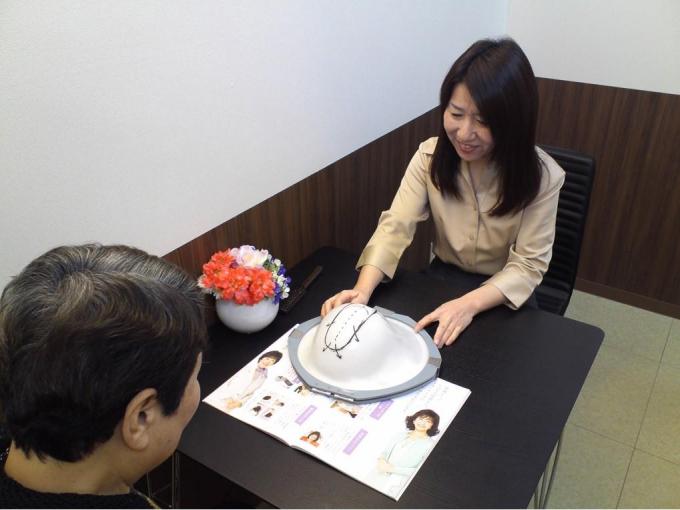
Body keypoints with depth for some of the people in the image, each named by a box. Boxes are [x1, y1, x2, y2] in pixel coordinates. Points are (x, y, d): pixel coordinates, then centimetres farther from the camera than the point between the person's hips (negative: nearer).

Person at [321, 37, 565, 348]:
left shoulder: (542, 176, -20)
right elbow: (396, 227, -19)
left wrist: (468, 304, -35)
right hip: (443, 278, 2)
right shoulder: (430, 156, -13)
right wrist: (363, 290, -36)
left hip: (506, 295, -1)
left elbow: (528, 265, -18)